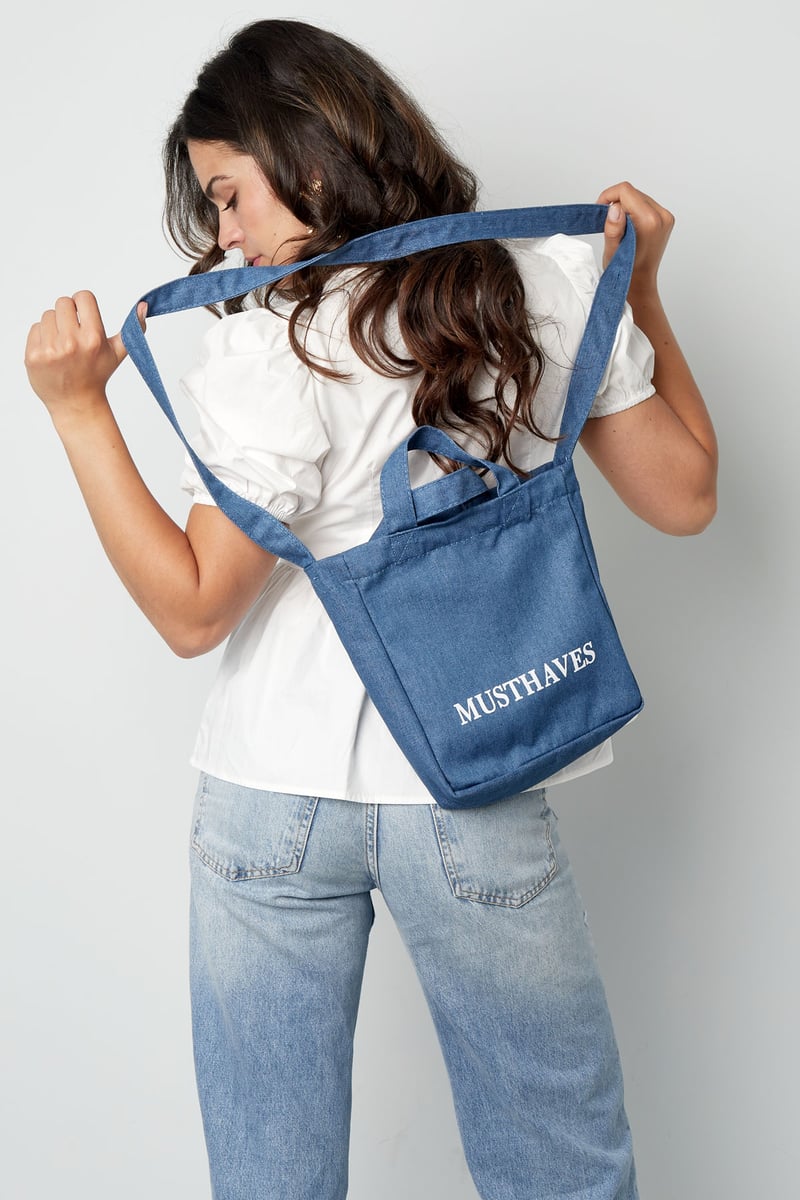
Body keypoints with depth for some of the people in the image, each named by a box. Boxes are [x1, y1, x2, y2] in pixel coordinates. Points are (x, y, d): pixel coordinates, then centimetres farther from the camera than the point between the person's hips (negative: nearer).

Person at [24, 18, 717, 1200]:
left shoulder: (269, 352, -14)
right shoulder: (555, 282, -3)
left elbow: (192, 608, -9)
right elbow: (683, 495, 6)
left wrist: (79, 410, -8)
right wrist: (642, 292, 14)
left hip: (273, 801, -2)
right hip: (475, 800, 3)